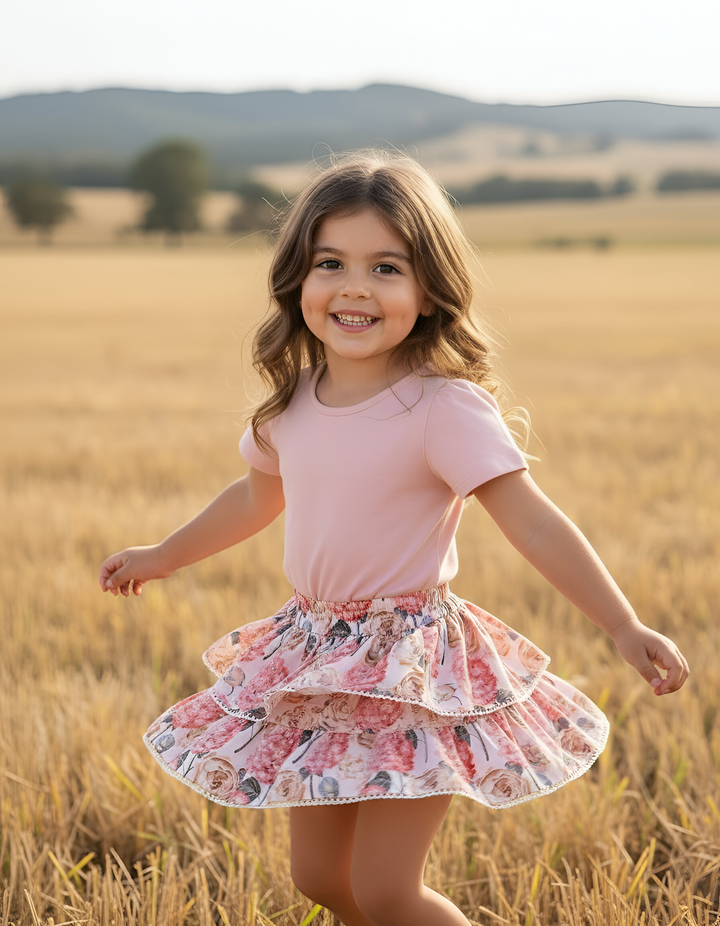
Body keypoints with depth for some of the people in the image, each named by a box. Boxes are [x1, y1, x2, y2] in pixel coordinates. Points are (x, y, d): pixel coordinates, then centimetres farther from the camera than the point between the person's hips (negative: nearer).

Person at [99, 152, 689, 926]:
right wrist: (164, 557, 31)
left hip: (413, 668, -6)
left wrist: (625, 629, -28)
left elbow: (533, 524, -21)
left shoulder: (443, 406, -19)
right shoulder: (295, 400, 0)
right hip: (315, 661, 7)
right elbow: (260, 495, 20)